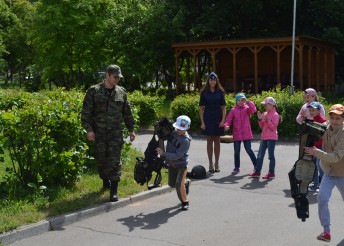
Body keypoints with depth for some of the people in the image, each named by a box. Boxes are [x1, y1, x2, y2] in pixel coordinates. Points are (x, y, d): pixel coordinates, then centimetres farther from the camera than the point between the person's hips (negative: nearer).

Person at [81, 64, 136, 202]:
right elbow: (86, 112, -3)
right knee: (101, 160, 9)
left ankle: (114, 190, -2)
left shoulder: (121, 92, 8)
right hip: (99, 133, -1)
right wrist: (89, 129, -11)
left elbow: (127, 113, 15)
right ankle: (105, 181, 34)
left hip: (115, 133, 1)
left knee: (115, 161, -5)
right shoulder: (94, 91, -1)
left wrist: (131, 129, 15)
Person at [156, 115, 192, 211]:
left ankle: (185, 202, 9)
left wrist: (163, 154, -26)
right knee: (172, 184, 16)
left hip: (181, 164, -7)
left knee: (179, 184, -15)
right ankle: (186, 183, 47)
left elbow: (177, 155, -27)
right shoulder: (173, 132, -7)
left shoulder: (185, 140, -26)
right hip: (172, 163, 7)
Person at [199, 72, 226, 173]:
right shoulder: (204, 92, 1)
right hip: (208, 118, -1)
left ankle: (217, 164, 13)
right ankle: (210, 164, 10)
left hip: (218, 118, 1)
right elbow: (201, 108, 1)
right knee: (209, 141, 3)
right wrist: (202, 122, -5)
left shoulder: (220, 92, 3)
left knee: (217, 141, 6)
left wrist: (223, 120, -7)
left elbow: (223, 107, 3)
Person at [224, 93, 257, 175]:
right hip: (236, 134, 2)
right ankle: (236, 168, 20)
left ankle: (256, 165, 16)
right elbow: (228, 120, 0)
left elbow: (253, 110, -21)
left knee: (248, 150, 0)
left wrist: (248, 101, -19)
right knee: (236, 151, 8)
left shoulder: (247, 108, 1)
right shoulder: (233, 110, 3)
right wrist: (227, 125, -20)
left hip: (246, 134, -2)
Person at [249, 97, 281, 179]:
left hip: (271, 138, -8)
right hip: (264, 137, 8)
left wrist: (267, 120, -25)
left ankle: (271, 173, 5)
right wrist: (260, 119, 1)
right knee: (260, 155, 7)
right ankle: (257, 171, 11)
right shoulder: (265, 114, 13)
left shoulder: (275, 115, -8)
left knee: (271, 155, -1)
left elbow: (273, 127, -16)